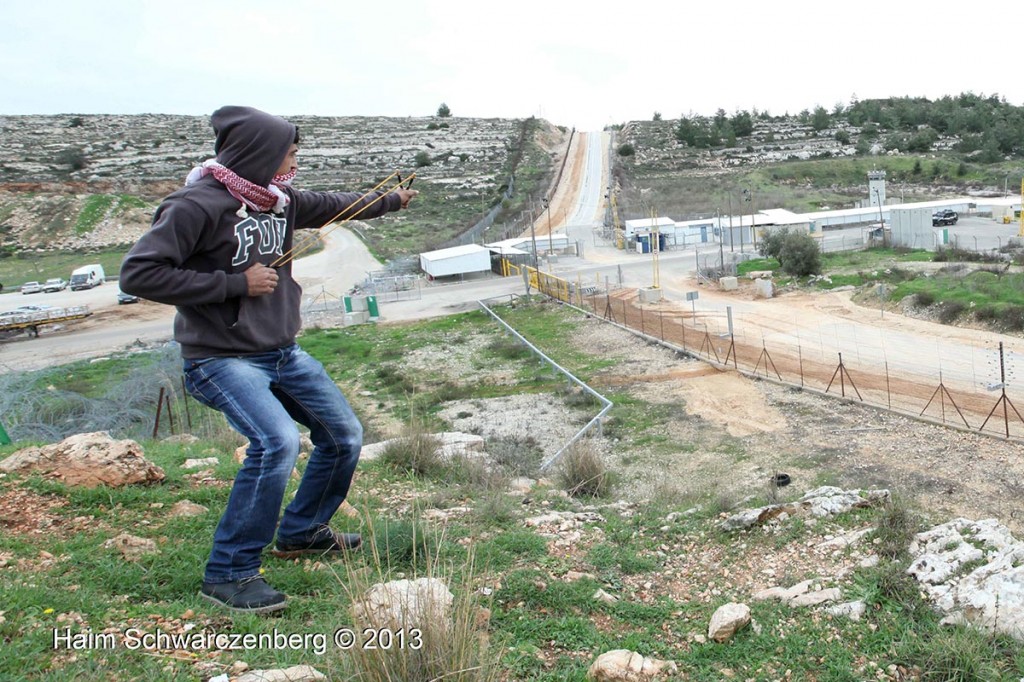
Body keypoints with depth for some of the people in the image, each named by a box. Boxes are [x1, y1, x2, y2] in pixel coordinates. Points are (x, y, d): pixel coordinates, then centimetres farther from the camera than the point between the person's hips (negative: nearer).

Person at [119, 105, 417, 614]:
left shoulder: (280, 199, 5)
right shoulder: (198, 206, -18)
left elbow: (332, 206, 25)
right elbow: (138, 273, -21)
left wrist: (391, 201, 37)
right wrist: (235, 284, -22)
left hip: (283, 353, 9)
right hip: (222, 359, -8)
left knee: (345, 436, 12)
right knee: (277, 442, -29)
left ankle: (301, 531, 35)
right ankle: (229, 574, -11)